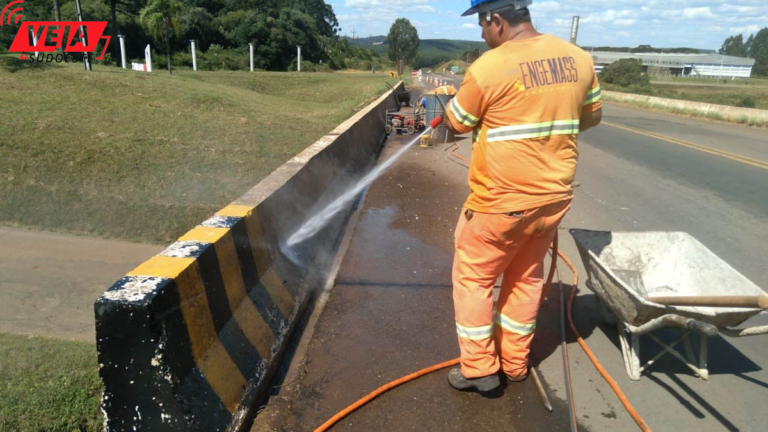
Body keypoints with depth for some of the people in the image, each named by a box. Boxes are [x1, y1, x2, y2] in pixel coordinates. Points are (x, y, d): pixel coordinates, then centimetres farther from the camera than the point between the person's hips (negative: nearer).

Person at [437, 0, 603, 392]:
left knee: (473, 277, 11)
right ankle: (514, 363, 33)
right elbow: (592, 116, 14)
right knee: (526, 277, 20)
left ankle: (479, 369, 17)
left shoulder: (488, 68, -16)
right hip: (554, 196, 6)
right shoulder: (578, 59, 2)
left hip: (502, 201, -6)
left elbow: (457, 124, -3)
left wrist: (445, 107, 19)